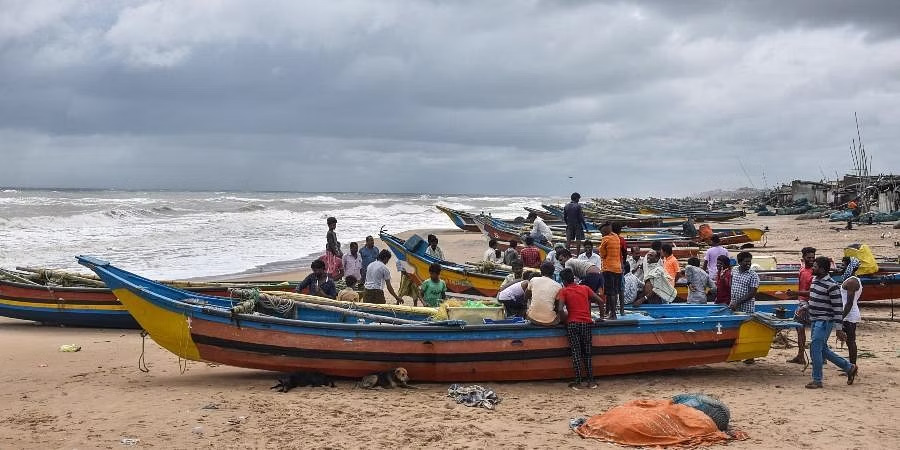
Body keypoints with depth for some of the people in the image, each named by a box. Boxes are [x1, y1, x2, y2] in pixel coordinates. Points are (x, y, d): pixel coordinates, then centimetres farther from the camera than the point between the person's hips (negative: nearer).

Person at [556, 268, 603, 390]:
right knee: (587, 353, 11)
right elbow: (600, 301, 6)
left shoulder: (563, 291, 1)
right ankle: (590, 381, 10)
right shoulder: (585, 288, 11)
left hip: (573, 324, -3)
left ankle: (578, 382, -1)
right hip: (587, 323, 3)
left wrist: (566, 318, 3)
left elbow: (560, 309, -13)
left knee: (576, 353, 0)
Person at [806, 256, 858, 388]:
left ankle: (817, 380, 2)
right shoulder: (815, 281, 9)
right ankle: (849, 367, 29)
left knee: (815, 349, -9)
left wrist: (839, 329, -18)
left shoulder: (831, 286, -17)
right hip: (815, 321, 9)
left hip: (824, 322, -9)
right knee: (823, 350, 15)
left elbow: (838, 308, -17)